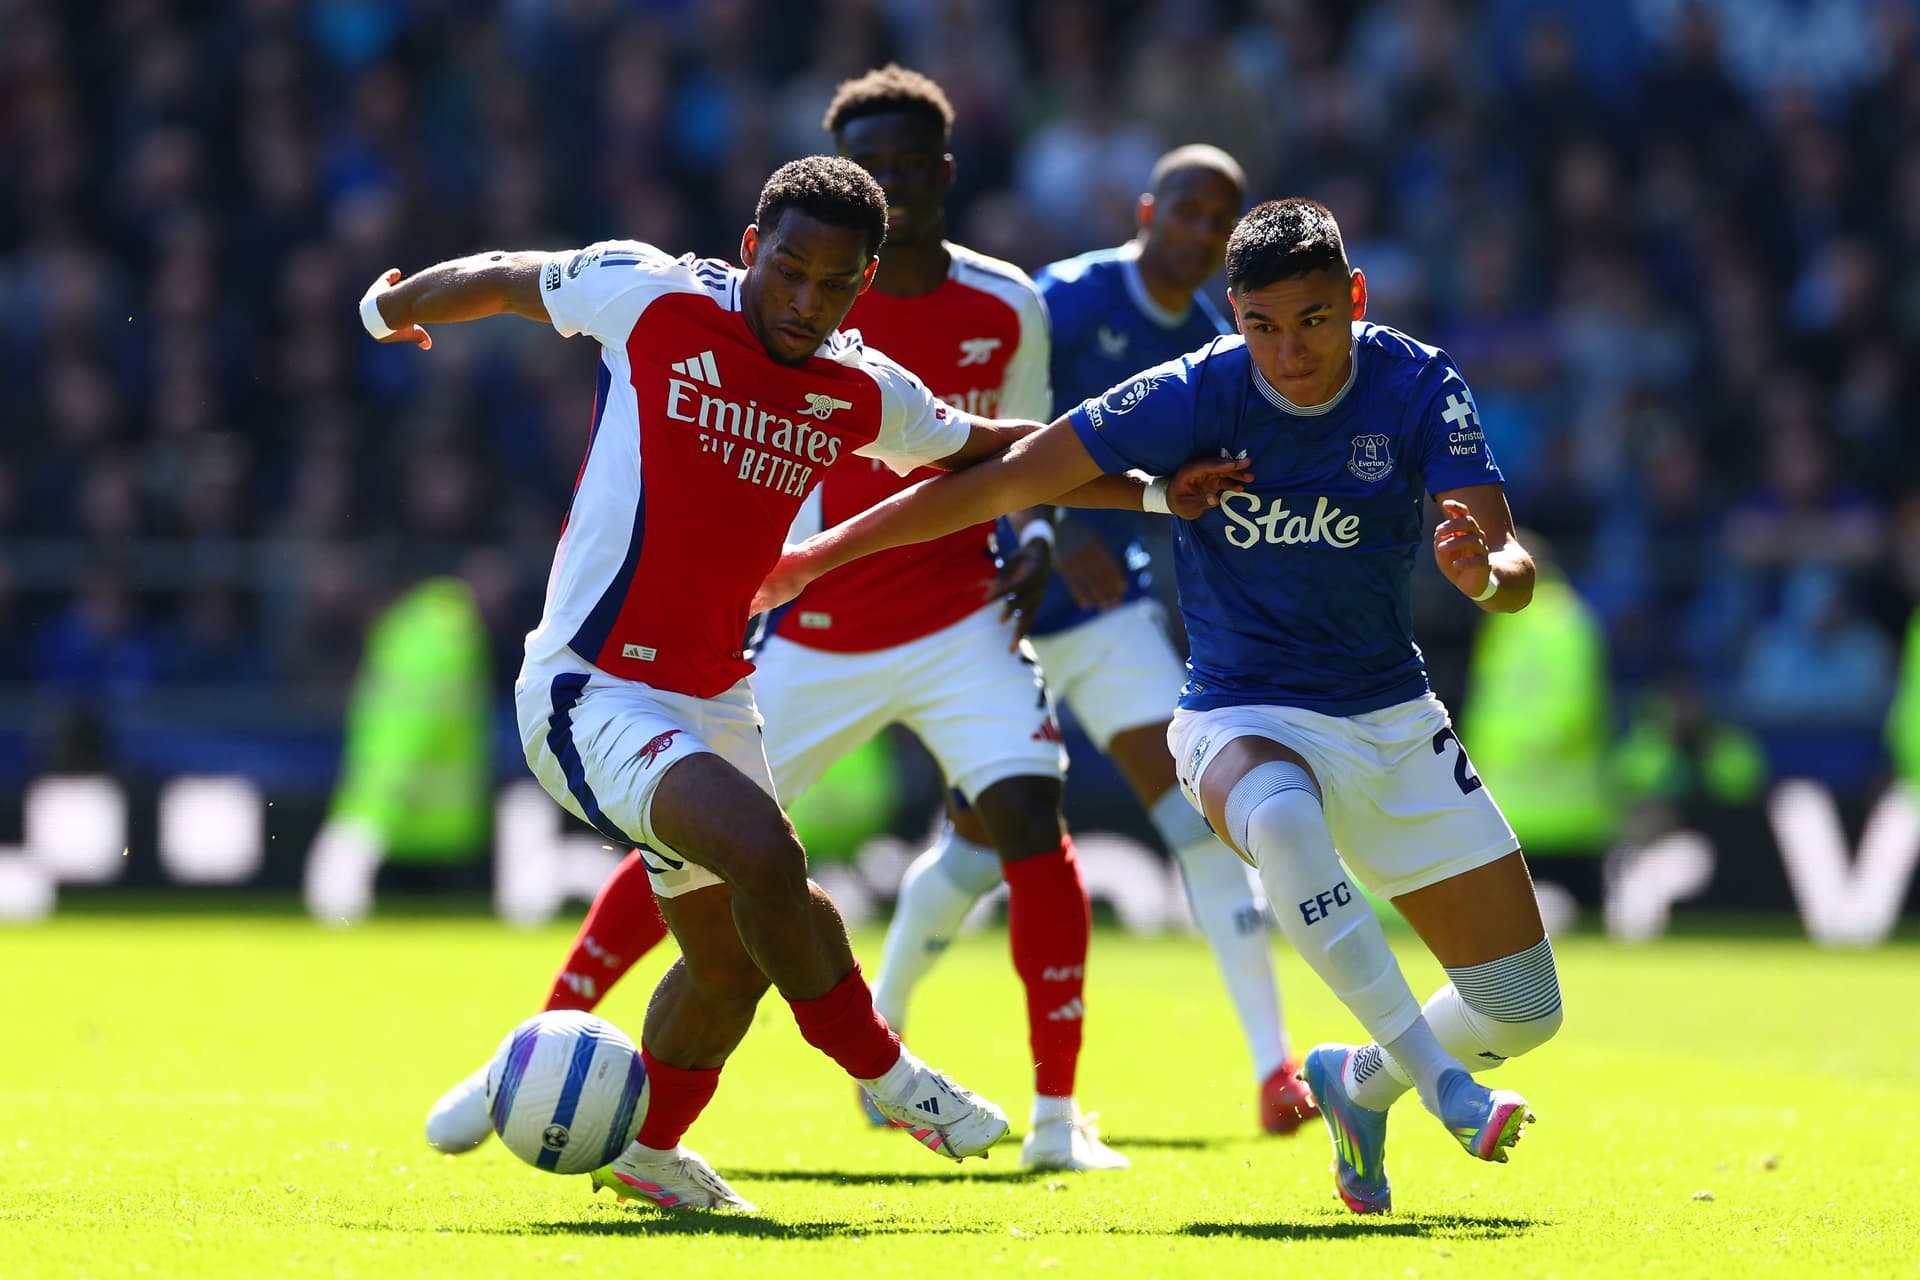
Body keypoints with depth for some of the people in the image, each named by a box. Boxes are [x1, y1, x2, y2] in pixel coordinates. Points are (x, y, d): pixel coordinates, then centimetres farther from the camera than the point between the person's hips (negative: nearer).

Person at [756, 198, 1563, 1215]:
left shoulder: (1415, 386, -11)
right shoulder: (1195, 395, -15)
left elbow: (1513, 566, -19)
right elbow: (1007, 479, -10)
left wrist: (1487, 572, -44)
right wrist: (823, 553, -11)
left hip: (1393, 720, 3)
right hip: (1242, 718, -3)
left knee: (1525, 1010, 0)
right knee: (1280, 817, -43)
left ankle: (1360, 1084, 32)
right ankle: (1438, 1079, -38)